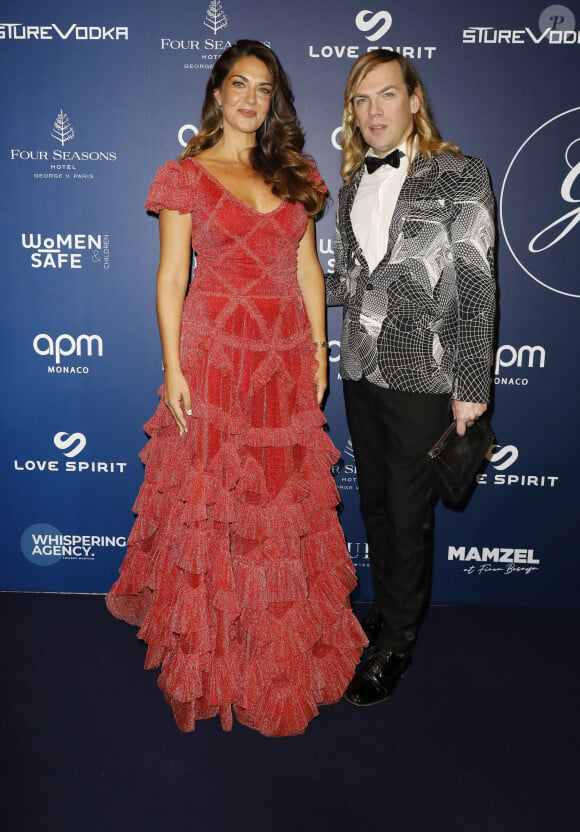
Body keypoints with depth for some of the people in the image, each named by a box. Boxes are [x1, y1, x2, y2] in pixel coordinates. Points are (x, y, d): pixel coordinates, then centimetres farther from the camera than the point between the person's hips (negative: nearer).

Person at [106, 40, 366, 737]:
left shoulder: (292, 174, 13)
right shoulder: (185, 175, 3)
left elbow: (308, 267, 12)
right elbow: (171, 276, -1)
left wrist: (318, 351, 6)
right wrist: (172, 366, -8)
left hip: (285, 353, 4)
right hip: (214, 349, -3)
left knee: (284, 501, 9)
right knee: (212, 501, 3)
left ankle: (283, 653, 28)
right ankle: (213, 658, 23)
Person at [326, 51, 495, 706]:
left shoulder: (459, 178, -6)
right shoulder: (353, 186, 11)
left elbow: (476, 288, -10)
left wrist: (471, 387, -13)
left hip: (423, 378, -5)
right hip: (362, 371, 6)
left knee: (408, 513, 4)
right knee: (375, 503, 16)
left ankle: (396, 642, 23)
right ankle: (386, 609, 36)